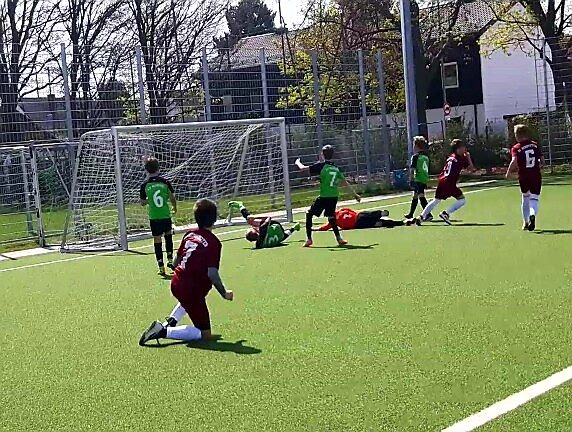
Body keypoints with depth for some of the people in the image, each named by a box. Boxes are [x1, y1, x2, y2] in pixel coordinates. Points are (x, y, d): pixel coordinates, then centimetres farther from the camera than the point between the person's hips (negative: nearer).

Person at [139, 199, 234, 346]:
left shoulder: (189, 234, 7)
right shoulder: (214, 243, -14)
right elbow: (212, 274, -20)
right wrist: (224, 294, -5)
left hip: (176, 284, 8)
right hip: (193, 291, -8)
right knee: (205, 334, 1)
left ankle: (171, 320, 23)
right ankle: (164, 331, -14)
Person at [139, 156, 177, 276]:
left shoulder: (145, 185, -5)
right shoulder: (165, 181, -6)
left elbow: (142, 203, 3)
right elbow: (172, 198, -1)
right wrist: (175, 208, 18)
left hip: (153, 217, 0)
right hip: (166, 215, 0)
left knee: (157, 240, 5)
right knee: (168, 234, 24)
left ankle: (161, 267, 7)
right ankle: (170, 260, 18)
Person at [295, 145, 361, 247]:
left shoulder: (321, 166, -7)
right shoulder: (336, 168, 11)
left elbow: (303, 168, -5)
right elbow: (345, 183, 15)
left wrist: (297, 162, 16)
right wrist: (355, 194, 24)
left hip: (324, 197, -6)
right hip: (334, 197, 6)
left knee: (309, 214, 7)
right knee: (331, 217, 16)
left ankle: (309, 239, 3)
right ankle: (339, 238, 1)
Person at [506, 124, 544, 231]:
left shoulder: (516, 148, -5)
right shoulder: (535, 145, 5)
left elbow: (514, 161, -22)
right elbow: (542, 161, 5)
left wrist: (508, 172, -9)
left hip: (523, 177, 0)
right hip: (536, 176, 0)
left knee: (525, 198, 21)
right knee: (534, 198, 0)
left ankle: (526, 222, 28)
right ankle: (533, 214, -32)